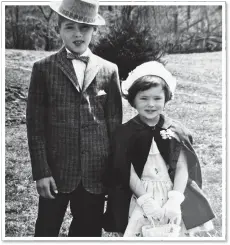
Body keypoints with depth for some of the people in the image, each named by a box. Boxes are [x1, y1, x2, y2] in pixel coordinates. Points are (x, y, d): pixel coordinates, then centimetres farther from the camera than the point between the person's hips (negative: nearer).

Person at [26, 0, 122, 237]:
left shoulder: (108, 70, 5)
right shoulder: (44, 68, -1)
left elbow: (115, 123, 7)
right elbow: (35, 124, -3)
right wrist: (41, 171, -8)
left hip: (96, 172, 2)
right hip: (56, 170, -1)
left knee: (89, 232, 13)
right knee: (46, 231, 10)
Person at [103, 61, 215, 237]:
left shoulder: (176, 131, 1)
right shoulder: (125, 133, -2)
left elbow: (182, 168, -3)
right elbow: (128, 173, -6)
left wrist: (174, 201, -15)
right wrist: (147, 202, -15)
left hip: (173, 195, 1)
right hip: (140, 197, -1)